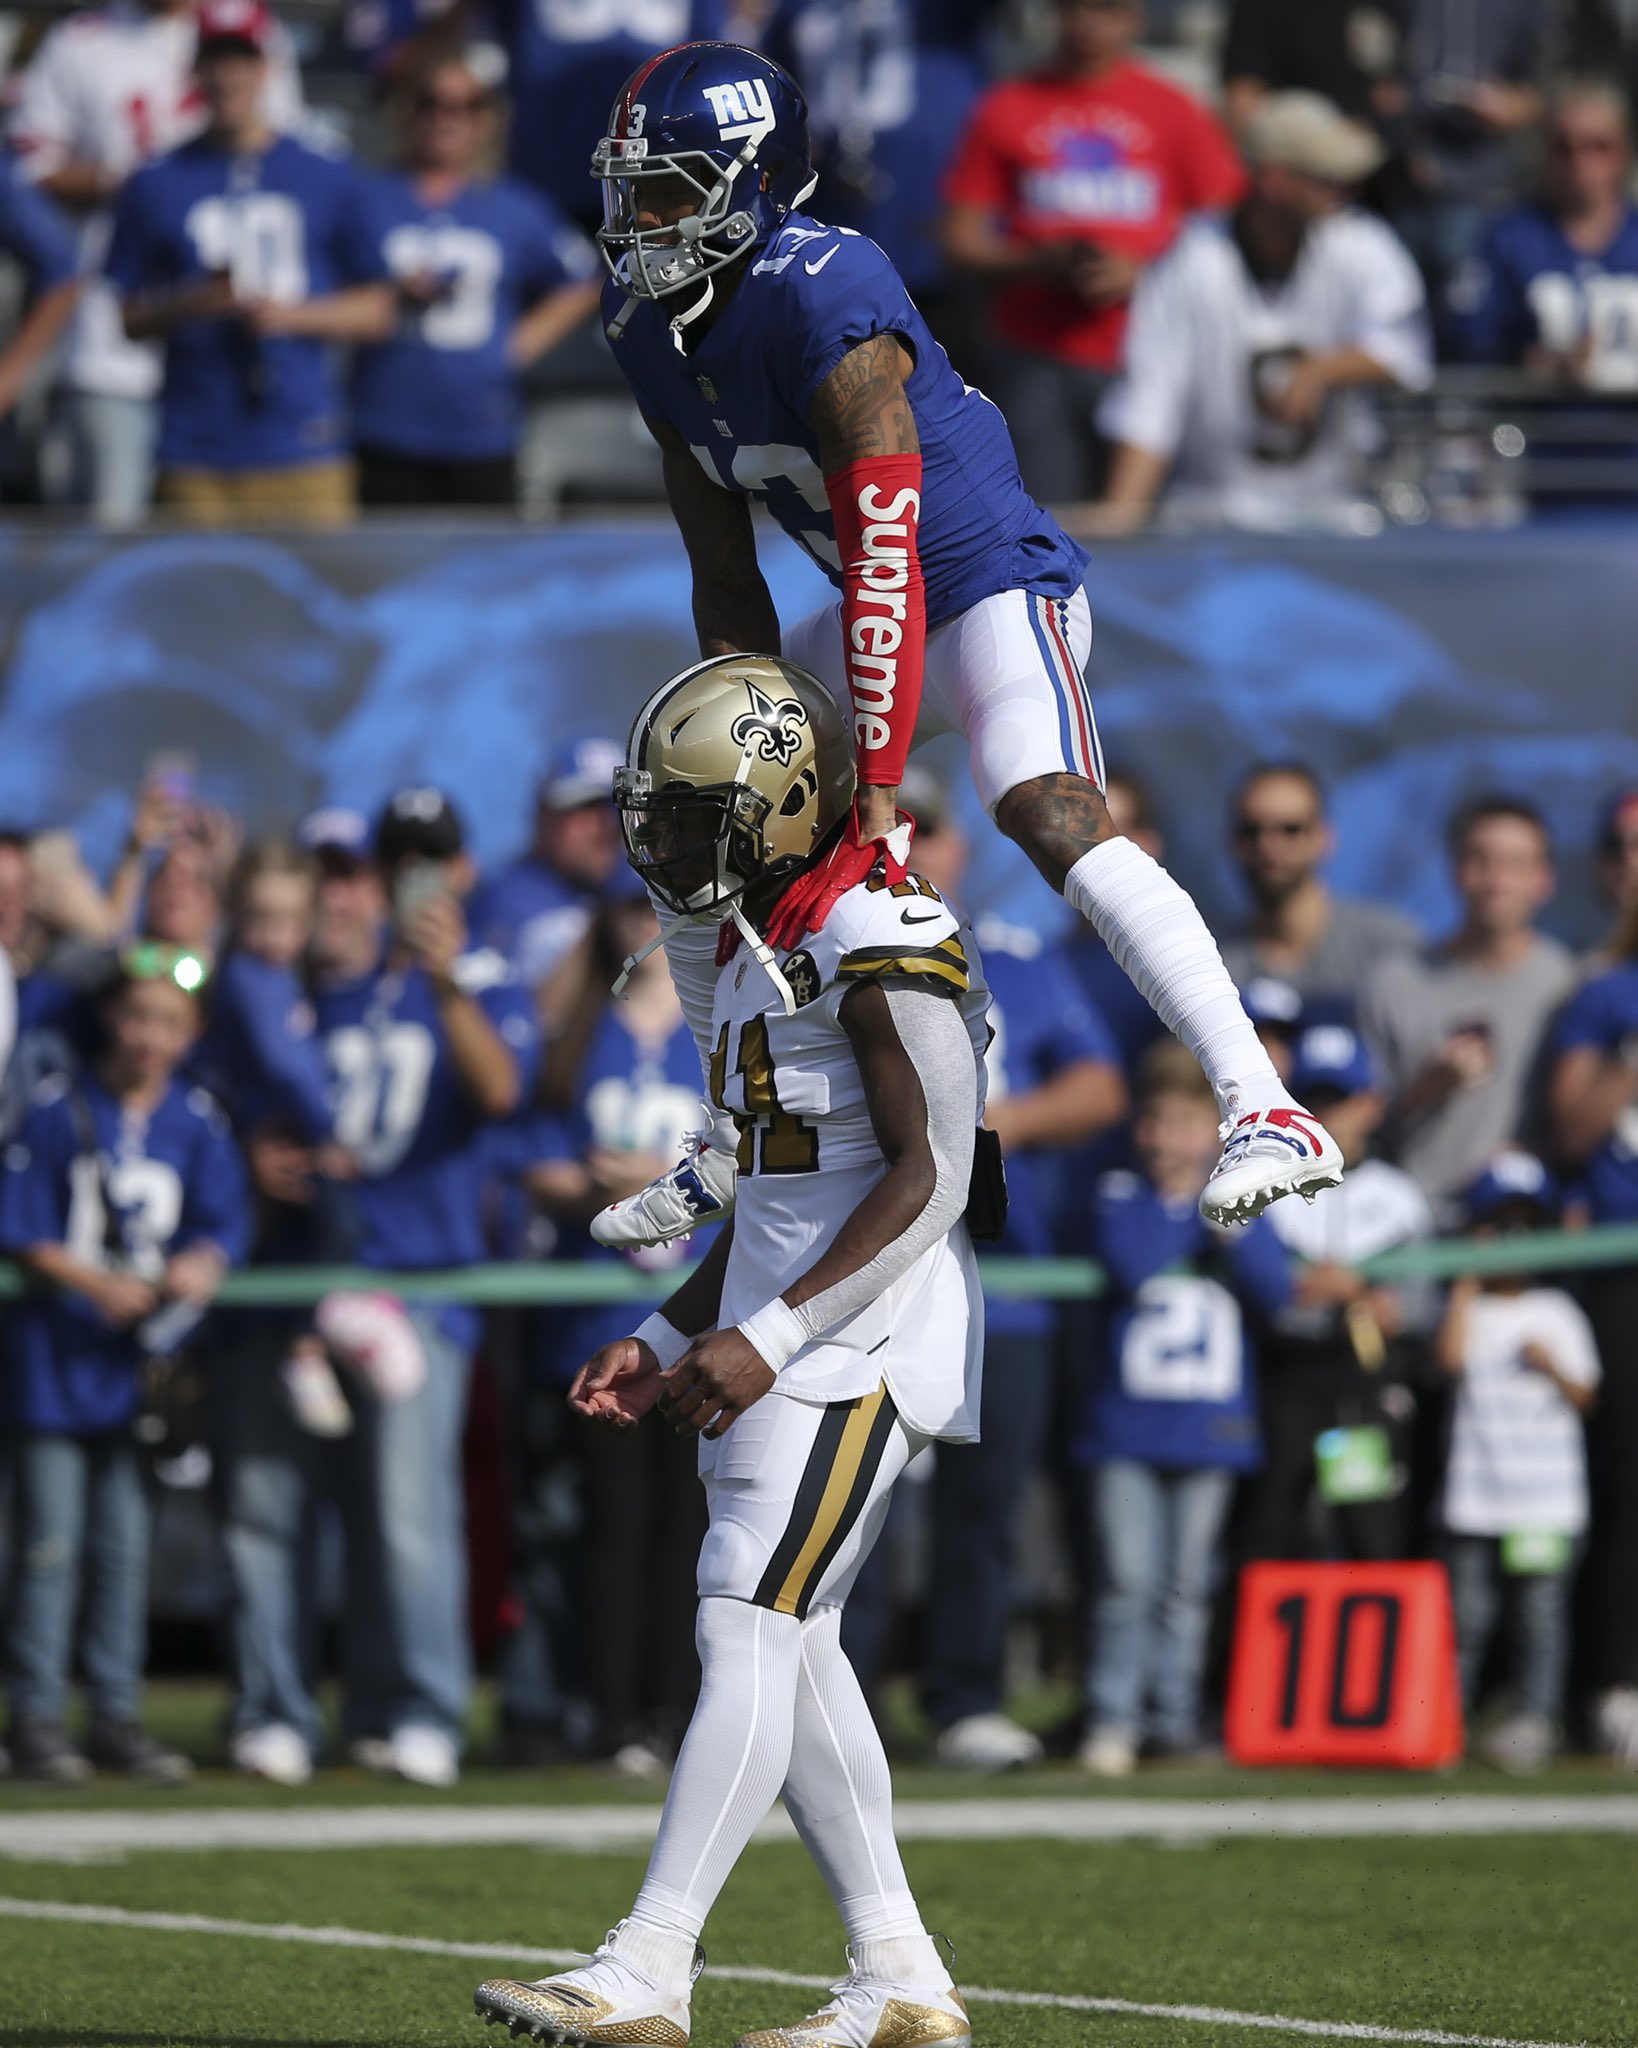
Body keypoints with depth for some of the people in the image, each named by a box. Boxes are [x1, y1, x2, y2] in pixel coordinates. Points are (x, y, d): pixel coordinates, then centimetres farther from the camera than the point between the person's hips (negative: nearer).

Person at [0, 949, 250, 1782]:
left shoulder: (197, 1123, 4)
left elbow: (223, 1223, 1)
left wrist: (201, 1266, -21)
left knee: (127, 1544, 9)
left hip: (143, 1361, 3)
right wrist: (98, 1286, -18)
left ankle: (116, 1714, 16)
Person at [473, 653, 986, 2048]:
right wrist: (668, 1344, 15)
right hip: (779, 1342, 10)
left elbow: (929, 1181, -19)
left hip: (867, 1333, -10)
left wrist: (771, 1335, -23)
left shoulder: (883, 949, -15)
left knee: (751, 1628, -14)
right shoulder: (762, 955, 16)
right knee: (793, 1649, 8)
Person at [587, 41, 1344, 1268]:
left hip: (998, 585, -9)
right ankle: (743, 1149, 29)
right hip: (882, 619, 9)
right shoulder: (654, 328, 0)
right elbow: (726, 577, 5)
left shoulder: (827, 304, -28)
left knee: (1050, 814, -32)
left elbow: (882, 564, -31)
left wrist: (873, 812, -31)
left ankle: (1269, 1117, -36)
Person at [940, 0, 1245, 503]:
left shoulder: (1173, 111, 7)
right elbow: (962, 243, 9)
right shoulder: (1006, 109, 9)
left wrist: (1138, 272, -8)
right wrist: (1043, 265, -8)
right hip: (1038, 362, 0)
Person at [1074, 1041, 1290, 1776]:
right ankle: (1111, 1720, -5)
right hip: (1126, 1420, -2)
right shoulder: (1121, 1198, 4)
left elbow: (1275, 1289, -2)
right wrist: (1194, 1220, -6)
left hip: (1210, 1427, 2)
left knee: (1186, 1586, 6)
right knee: (1126, 1582, -8)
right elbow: (1131, 1266, -16)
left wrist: (1231, 1222, -13)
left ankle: (1176, 1717, 11)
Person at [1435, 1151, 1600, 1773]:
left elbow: (1585, 1397, 6)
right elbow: (1452, 1356, -16)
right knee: (1466, 1612, 2)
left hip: (1547, 1496, 0)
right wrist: (1467, 1282, -9)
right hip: (1474, 1498, 0)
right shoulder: (1467, 1309, 6)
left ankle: (1533, 1716, 4)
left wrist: (1553, 1367, -13)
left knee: (1541, 1613, -1)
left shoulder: (1556, 1313, 7)